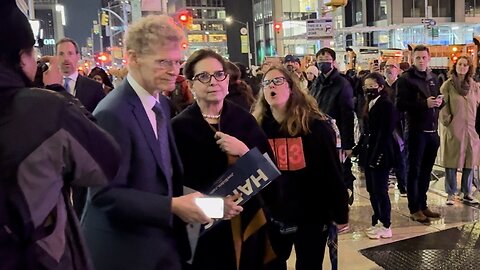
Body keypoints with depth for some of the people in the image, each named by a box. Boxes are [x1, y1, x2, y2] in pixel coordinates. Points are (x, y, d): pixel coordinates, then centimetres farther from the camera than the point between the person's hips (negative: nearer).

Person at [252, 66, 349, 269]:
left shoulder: (314, 125, -13)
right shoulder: (258, 125, -3)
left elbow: (332, 171, -9)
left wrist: (340, 213, -5)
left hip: (312, 214, -3)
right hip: (273, 215, 3)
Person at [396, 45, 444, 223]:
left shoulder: (433, 78, 15)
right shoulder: (406, 79, -6)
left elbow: (439, 99, 24)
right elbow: (401, 105, -15)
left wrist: (439, 102, 0)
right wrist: (425, 103, -22)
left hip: (432, 131, 6)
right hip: (417, 131, -6)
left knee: (426, 171, 13)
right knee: (414, 171, 2)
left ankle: (423, 205, 25)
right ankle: (414, 209, 10)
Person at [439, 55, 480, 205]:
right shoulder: (448, 85, -3)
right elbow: (442, 105, -5)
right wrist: (447, 120, -14)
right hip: (453, 130, -4)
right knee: (452, 162, 2)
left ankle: (467, 194, 20)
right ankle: (451, 194, 13)